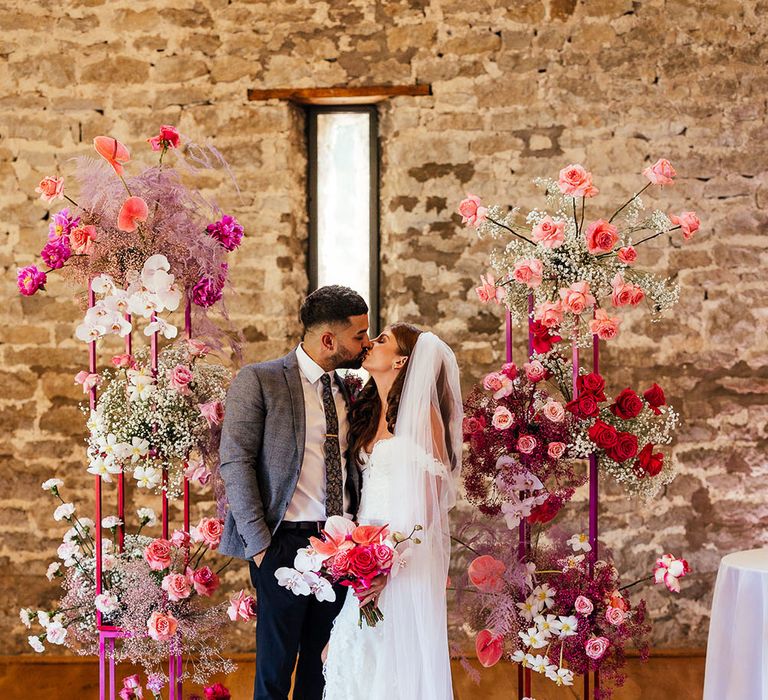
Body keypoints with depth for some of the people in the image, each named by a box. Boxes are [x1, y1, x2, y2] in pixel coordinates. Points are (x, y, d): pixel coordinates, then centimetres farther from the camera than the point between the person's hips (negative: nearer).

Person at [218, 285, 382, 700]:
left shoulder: (349, 390, 12)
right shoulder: (259, 381, -5)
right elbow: (235, 462, -9)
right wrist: (259, 543, -14)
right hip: (286, 542, -5)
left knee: (323, 666, 11)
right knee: (275, 666, 3)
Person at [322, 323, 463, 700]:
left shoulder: (420, 413, -9)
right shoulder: (369, 412, 13)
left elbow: (426, 502, -13)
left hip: (409, 550, -7)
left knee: (401, 649, -2)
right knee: (359, 650, 6)